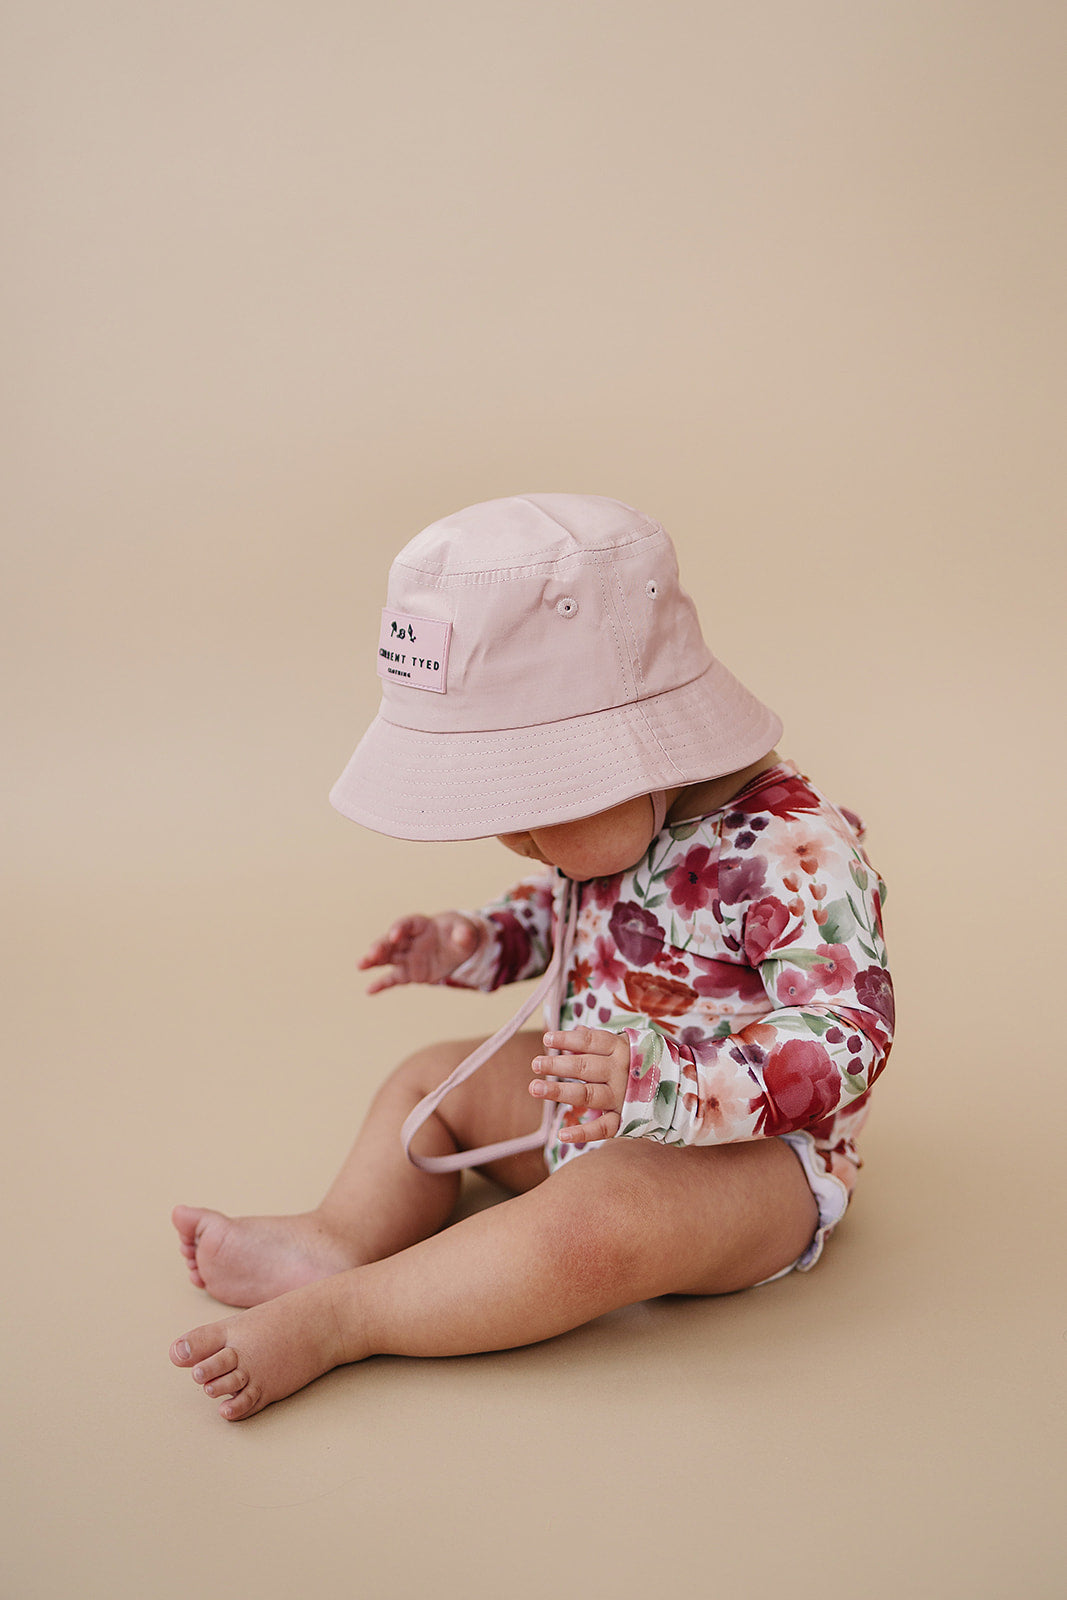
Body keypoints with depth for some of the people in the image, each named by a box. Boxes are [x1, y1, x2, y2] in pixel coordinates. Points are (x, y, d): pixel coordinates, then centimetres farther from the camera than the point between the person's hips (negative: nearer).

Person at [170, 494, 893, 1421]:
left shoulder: (795, 853, -27)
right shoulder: (612, 819, 0)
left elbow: (847, 1042, -31)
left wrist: (659, 1080, -42)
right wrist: (477, 943, 3)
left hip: (748, 1156, -9)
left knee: (594, 1219, -37)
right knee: (432, 1079, 14)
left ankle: (334, 1318, -27)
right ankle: (341, 1240, -8)